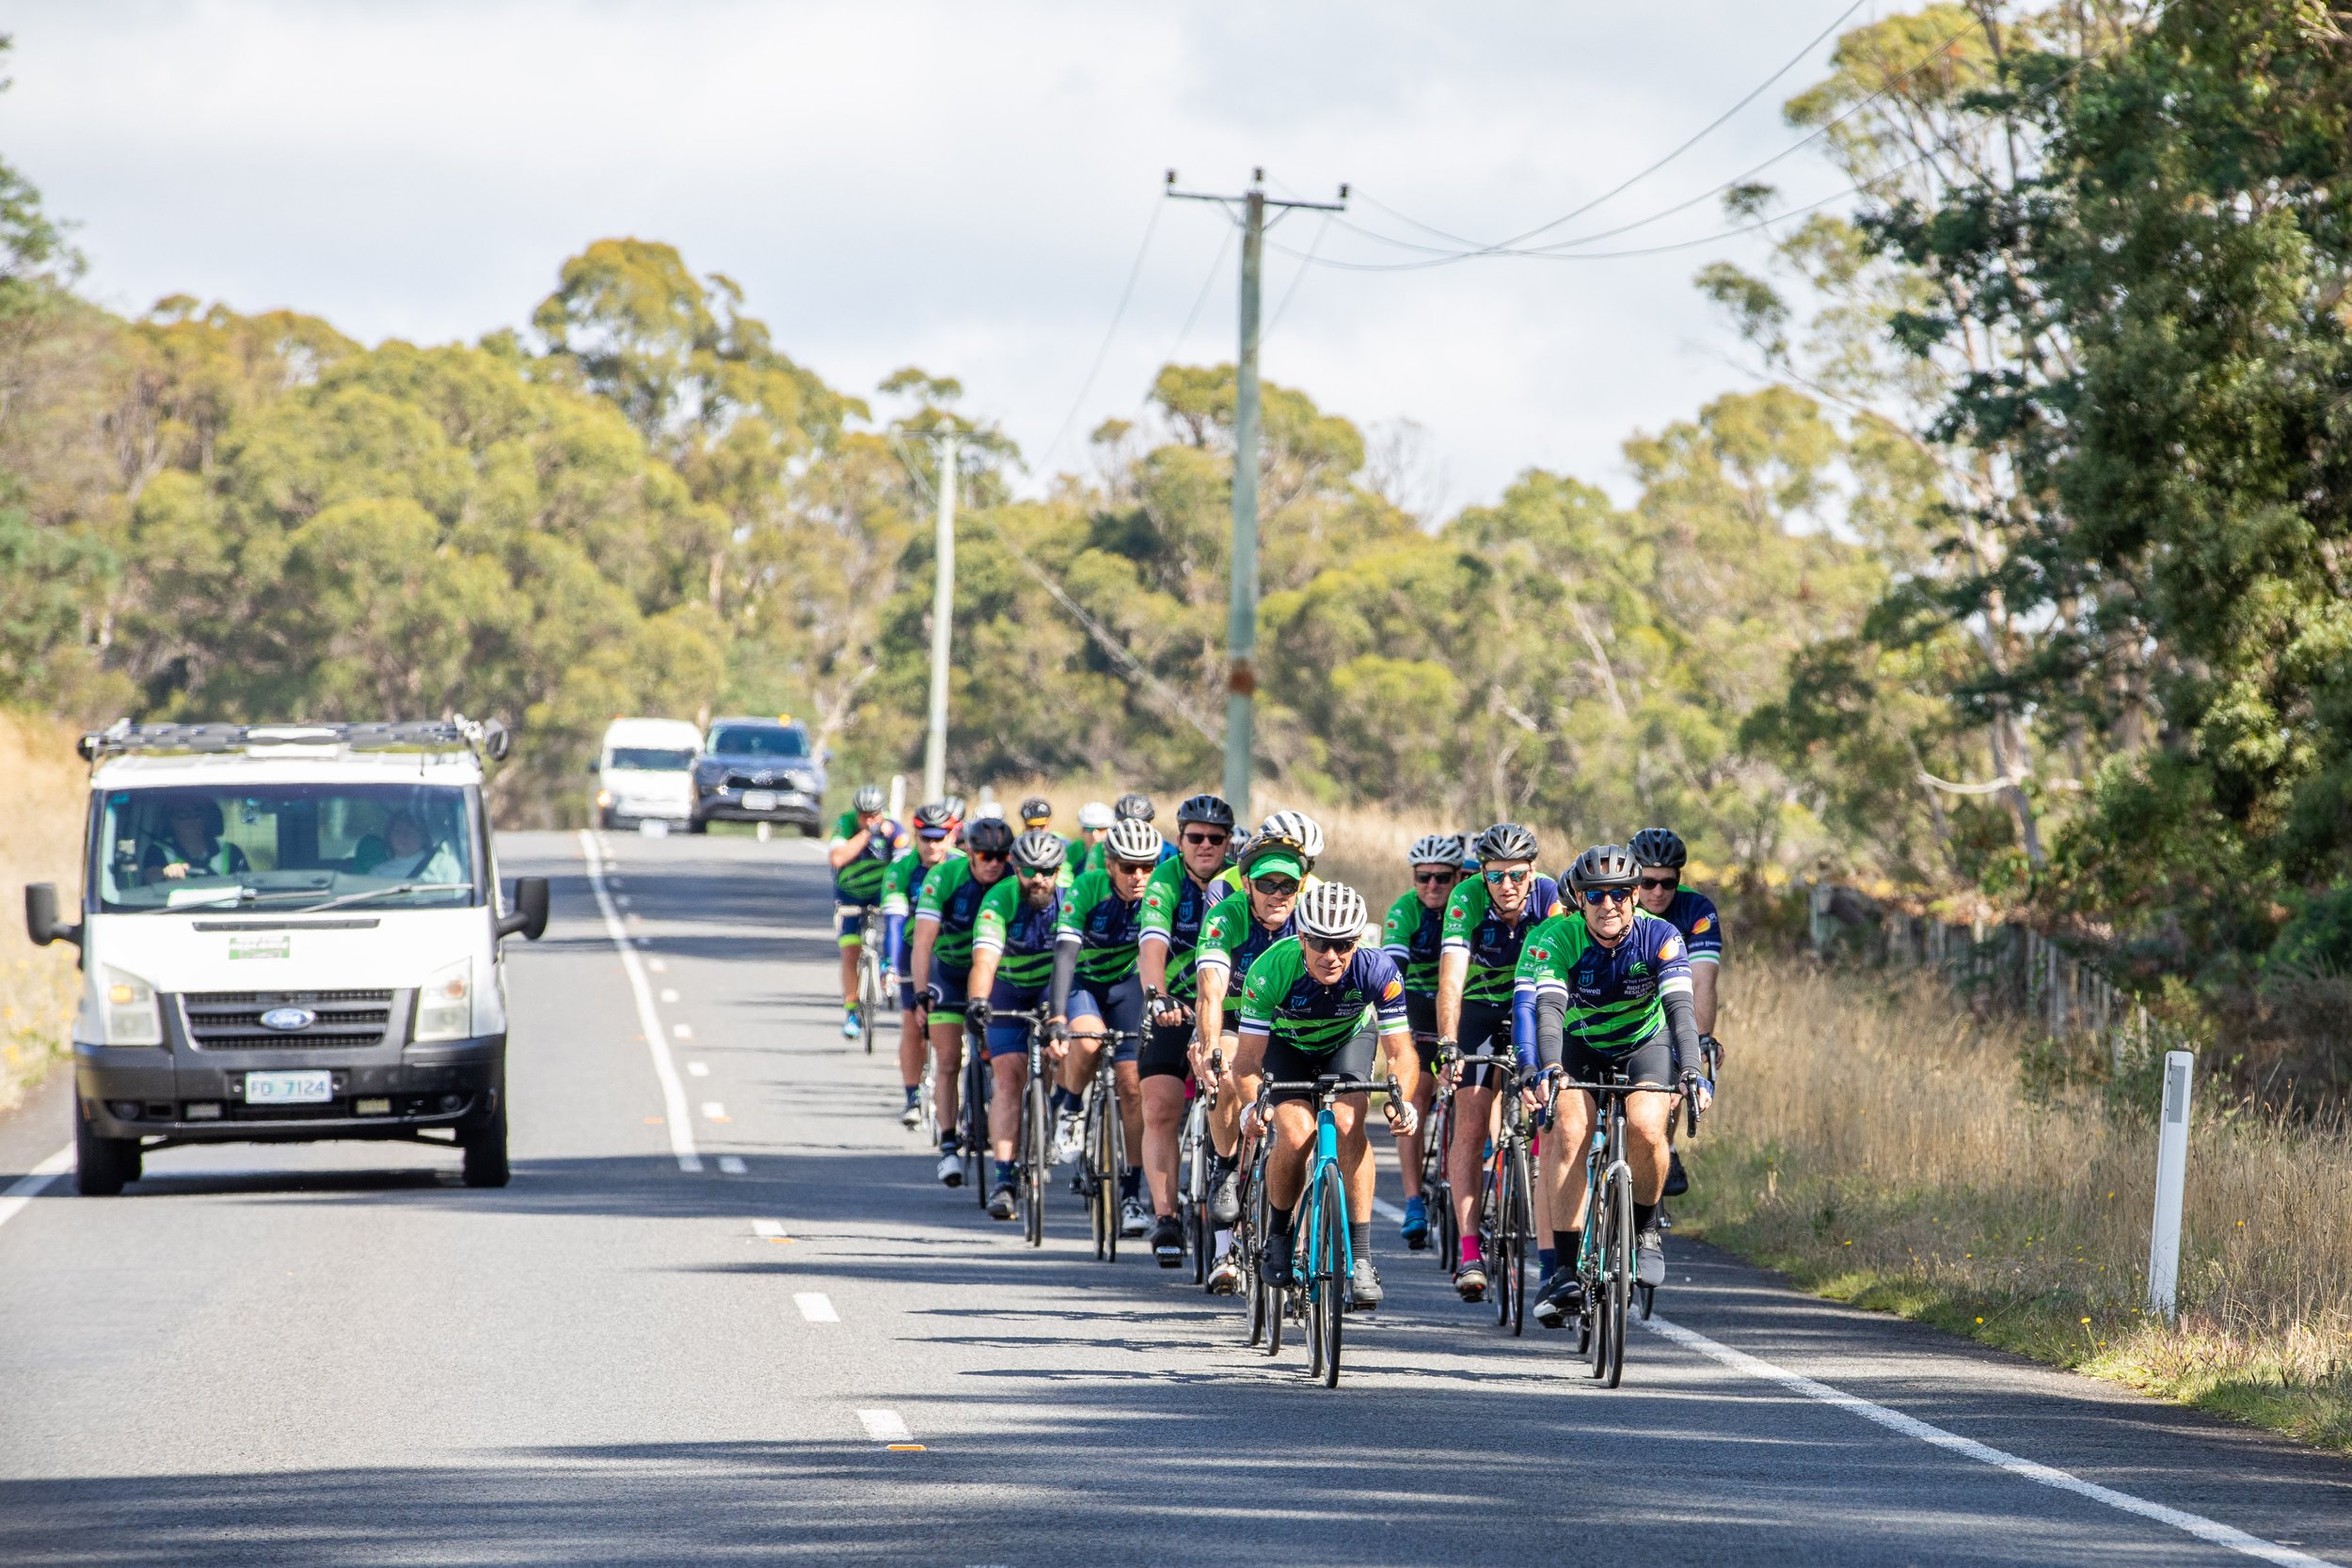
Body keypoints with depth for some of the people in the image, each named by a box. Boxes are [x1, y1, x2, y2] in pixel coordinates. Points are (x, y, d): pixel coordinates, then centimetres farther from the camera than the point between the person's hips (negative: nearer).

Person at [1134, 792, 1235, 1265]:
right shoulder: (1167, 880, -14)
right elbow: (1152, 942, -29)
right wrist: (1155, 995, -47)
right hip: (1173, 1007, -1)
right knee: (1160, 1111, -12)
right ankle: (1165, 1217, -13)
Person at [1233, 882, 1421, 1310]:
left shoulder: (1377, 970, -33)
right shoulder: (1271, 970, -35)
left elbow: (1401, 1050, -27)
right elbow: (1248, 1058, -31)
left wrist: (1402, 1098, -46)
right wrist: (1252, 1106, -49)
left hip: (1348, 1039, 0)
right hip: (1288, 1043, 0)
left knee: (1348, 1125, -25)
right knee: (1295, 1136, -22)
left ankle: (1360, 1256, -19)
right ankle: (1278, 1233, 6)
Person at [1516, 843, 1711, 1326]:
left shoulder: (1660, 937, -23)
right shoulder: (1557, 939, -22)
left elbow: (1679, 1009, -33)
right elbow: (1548, 1007, -35)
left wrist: (1691, 1073, -49)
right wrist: (1550, 1068, -53)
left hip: (1646, 1047, 0)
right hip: (1581, 1049, 0)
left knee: (1646, 1128, -29)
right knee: (1569, 1129, -26)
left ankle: (1645, 1227, -1)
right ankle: (1565, 1271, -24)